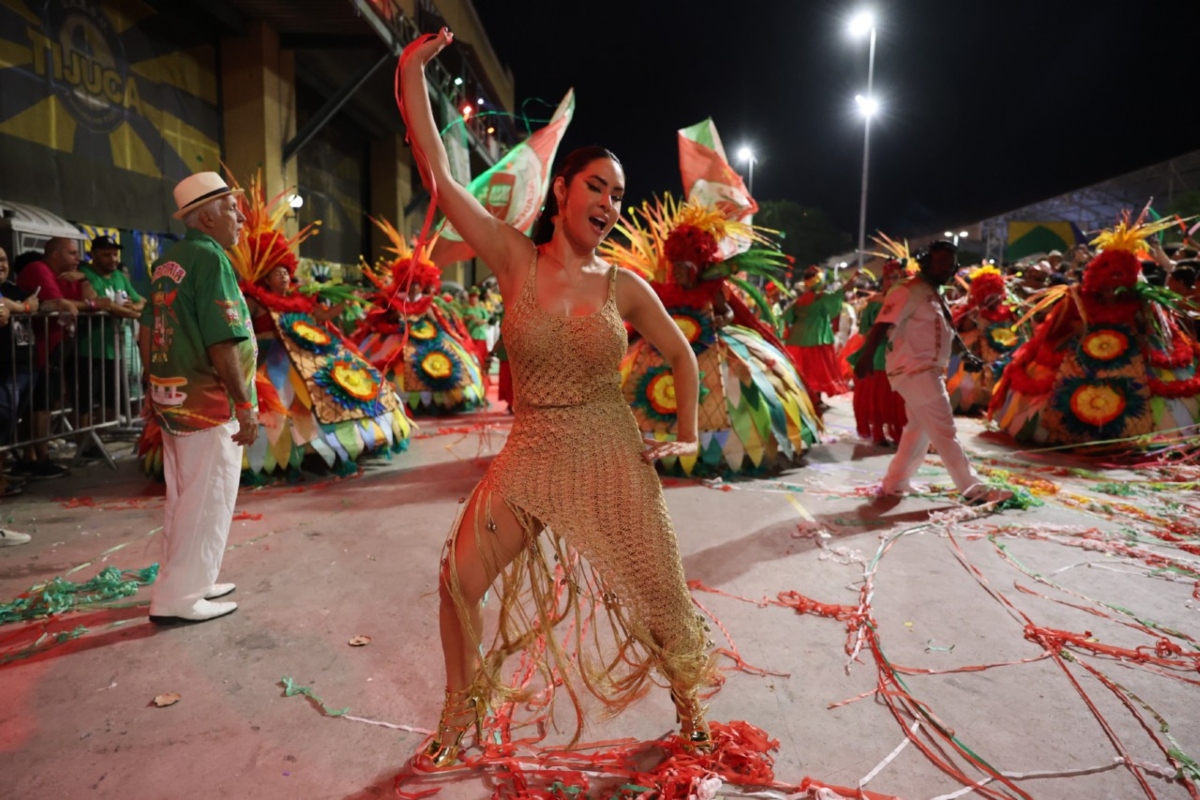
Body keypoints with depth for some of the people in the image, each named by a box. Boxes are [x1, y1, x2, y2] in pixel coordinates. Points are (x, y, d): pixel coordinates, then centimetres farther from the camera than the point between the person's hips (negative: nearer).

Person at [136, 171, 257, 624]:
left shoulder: (167, 261, 11)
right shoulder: (210, 258, -15)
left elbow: (147, 333, 15)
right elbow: (222, 343, -21)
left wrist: (154, 388, 22)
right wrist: (246, 405, -17)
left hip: (172, 398, 9)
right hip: (208, 401, -9)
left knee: (182, 498, 17)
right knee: (207, 502, 1)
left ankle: (186, 582, 30)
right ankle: (178, 599, 9)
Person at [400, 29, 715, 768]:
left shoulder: (624, 286, -3)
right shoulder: (515, 259, -3)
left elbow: (681, 354, 11)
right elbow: (438, 176, -8)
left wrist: (688, 436, 7)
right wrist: (412, 75, -8)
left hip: (612, 457, 0)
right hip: (530, 455, 1)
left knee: (661, 596, 7)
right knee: (459, 580, 0)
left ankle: (691, 709, 37)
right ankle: (460, 721, 26)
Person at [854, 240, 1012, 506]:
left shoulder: (936, 294, 18)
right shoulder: (908, 292, -13)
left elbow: (947, 330, 26)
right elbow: (882, 325, -24)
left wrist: (967, 353, 14)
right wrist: (866, 358, -36)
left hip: (928, 371, 11)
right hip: (914, 371, -11)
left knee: (918, 430, 17)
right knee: (944, 431, -7)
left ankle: (895, 483, 26)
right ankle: (973, 489, -2)